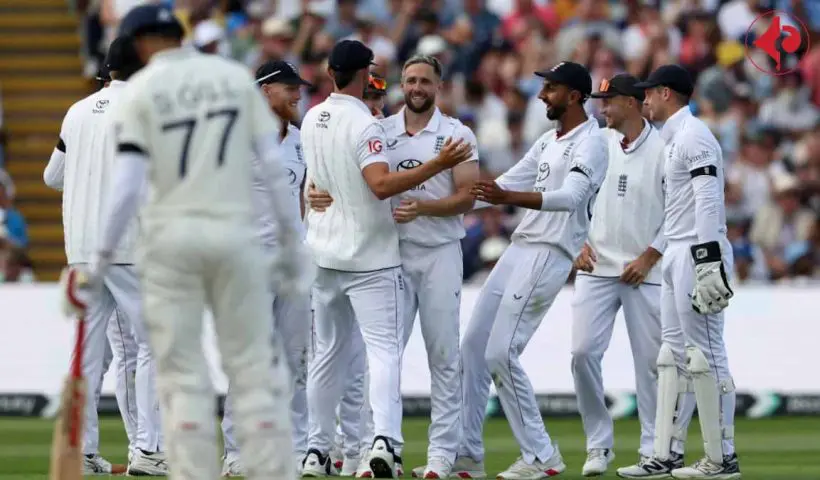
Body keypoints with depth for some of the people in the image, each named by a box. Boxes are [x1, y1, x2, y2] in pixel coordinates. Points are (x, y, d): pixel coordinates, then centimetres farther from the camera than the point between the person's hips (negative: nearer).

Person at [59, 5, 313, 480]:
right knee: (255, 368, 5)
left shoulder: (141, 89, 0)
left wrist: (100, 262, -4)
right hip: (235, 233, 1)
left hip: (170, 238, -1)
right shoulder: (236, 76, 7)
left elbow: (127, 184, -8)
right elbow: (275, 164, 2)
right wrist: (293, 242, 7)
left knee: (183, 373, 3)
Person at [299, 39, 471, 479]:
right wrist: (437, 165, -29)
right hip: (370, 256, -6)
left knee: (329, 351, 14)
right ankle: (385, 438, -27)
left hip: (325, 253, 6)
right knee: (384, 348, -9)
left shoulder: (312, 120, 8)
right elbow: (381, 184, -28)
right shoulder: (365, 124, -15)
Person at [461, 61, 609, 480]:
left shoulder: (590, 143, -11)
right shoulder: (548, 142, 18)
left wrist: (508, 198, -42)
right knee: (472, 347, 7)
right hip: (519, 251, 9)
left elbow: (570, 197, -28)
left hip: (549, 256, -9)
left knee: (501, 355, -14)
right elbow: (505, 186, 24)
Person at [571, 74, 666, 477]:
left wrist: (649, 257, -10)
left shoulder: (662, 149, -6)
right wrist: (580, 244, 2)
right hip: (596, 268, 4)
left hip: (644, 273, -4)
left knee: (650, 360, 0)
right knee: (583, 351, -6)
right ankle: (598, 444, 5)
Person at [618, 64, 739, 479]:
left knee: (705, 354, -9)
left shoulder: (693, 135, -11)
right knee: (674, 354, 10)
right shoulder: (675, 139, 20)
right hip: (677, 255, 11)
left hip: (700, 254, -11)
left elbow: (708, 200, -20)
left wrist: (708, 261, -27)